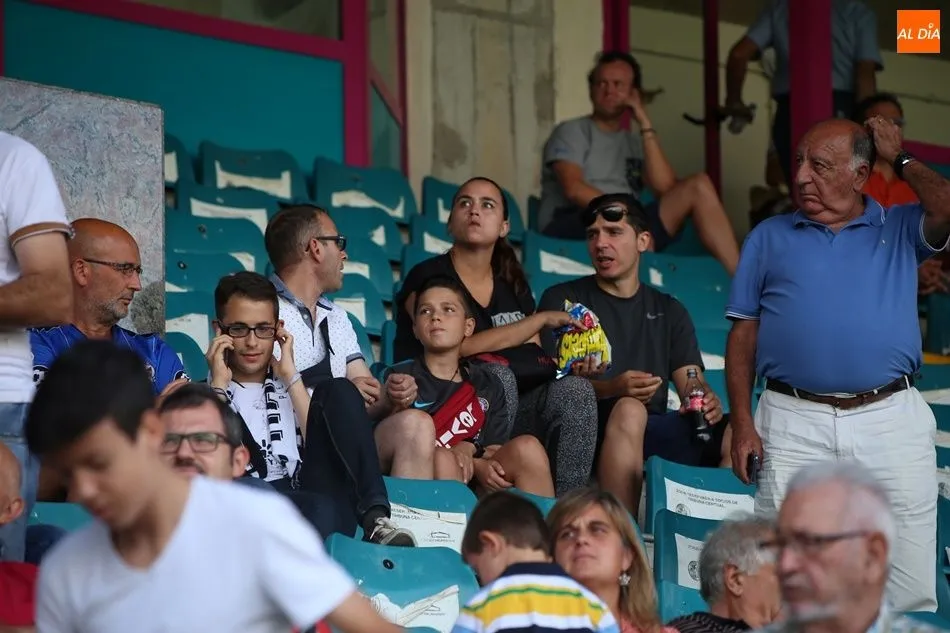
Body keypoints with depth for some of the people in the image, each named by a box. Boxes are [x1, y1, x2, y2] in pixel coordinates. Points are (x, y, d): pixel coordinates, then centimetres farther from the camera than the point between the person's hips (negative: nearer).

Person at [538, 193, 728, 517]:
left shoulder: (668, 311, 24)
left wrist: (708, 403, -14)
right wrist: (612, 388, -20)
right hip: (587, 432, -3)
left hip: (652, 434, 4)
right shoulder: (563, 299, 12)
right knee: (629, 411, -38)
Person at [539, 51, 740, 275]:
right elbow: (574, 189, -10)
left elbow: (665, 188, 1)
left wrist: (645, 124, 3)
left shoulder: (635, 143, 22)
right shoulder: (571, 132, 9)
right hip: (571, 228, -5)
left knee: (698, 186, -9)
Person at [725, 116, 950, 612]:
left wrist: (900, 160, 5)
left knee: (909, 586, -2)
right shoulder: (769, 237, 14)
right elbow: (743, 334, 11)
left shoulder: (900, 229, 12)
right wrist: (742, 423, 0)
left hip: (892, 419, 0)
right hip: (793, 423, 1)